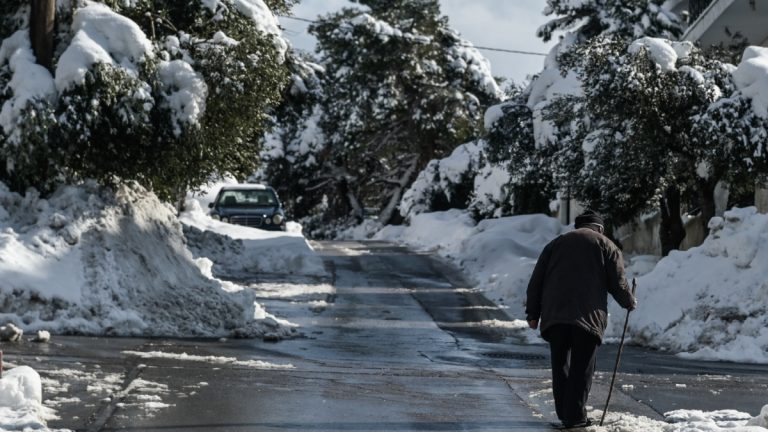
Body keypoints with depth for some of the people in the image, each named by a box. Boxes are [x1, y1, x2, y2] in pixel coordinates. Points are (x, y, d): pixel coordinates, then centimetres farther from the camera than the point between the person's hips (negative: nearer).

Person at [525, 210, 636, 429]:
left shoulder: (556, 243, 19)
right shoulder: (606, 246, 10)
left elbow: (536, 281, 14)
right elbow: (618, 283, 5)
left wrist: (533, 313, 16)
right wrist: (630, 303, 24)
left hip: (554, 313, 3)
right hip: (588, 316, -3)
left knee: (560, 365, 13)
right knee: (582, 368, 1)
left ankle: (563, 412, 15)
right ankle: (575, 416, -3)